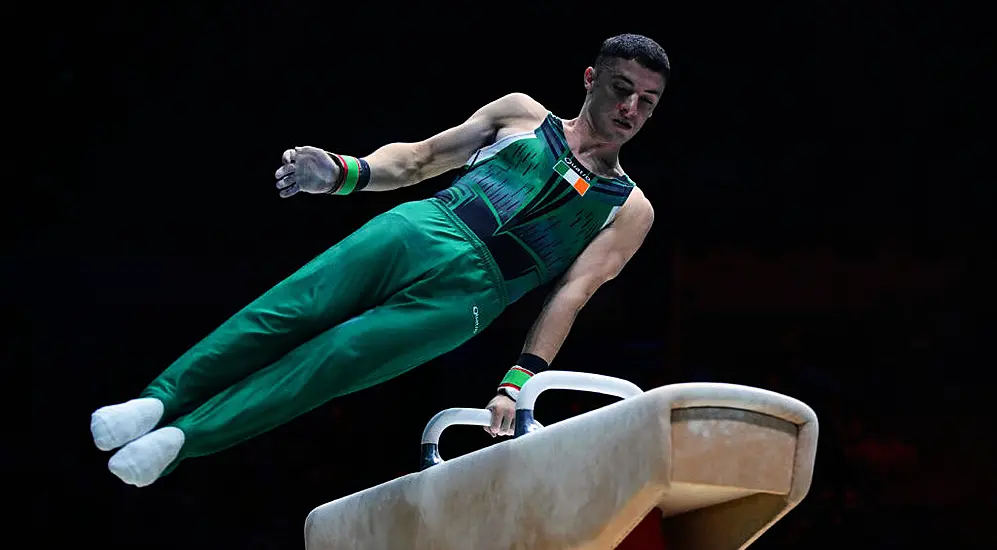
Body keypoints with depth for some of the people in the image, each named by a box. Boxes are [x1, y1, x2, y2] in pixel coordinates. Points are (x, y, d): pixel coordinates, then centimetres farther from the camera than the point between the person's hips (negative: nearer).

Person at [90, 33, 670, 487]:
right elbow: (419, 157, 15)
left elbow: (571, 296, -1)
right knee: (281, 317, -15)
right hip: (417, 229, 3)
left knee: (325, 363, -18)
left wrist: (518, 383, -14)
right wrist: (346, 173, -6)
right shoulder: (523, 114, 16)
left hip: (464, 292, -3)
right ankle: (160, 400, -13)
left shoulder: (629, 211, 11)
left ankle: (180, 439, -21)